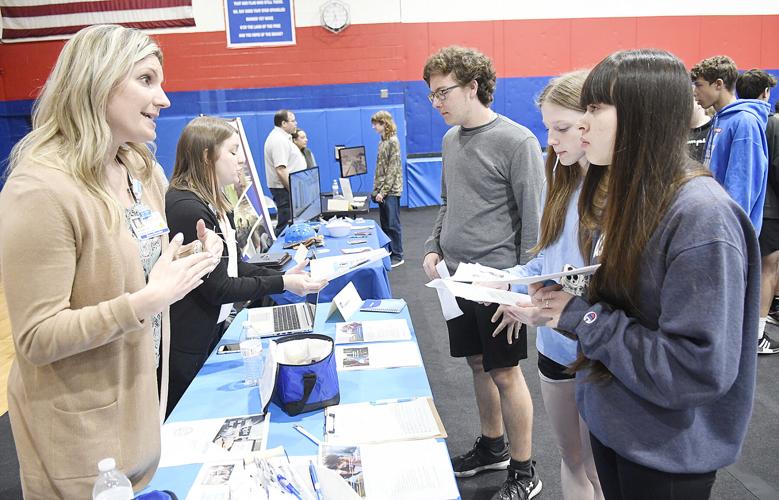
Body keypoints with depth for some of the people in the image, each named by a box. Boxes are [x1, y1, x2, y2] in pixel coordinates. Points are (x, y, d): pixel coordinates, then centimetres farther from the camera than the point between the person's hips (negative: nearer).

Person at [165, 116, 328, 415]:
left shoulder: (214, 203, 9)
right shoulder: (187, 209, -23)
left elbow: (234, 266, 8)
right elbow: (217, 287, -21)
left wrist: (284, 274, -5)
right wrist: (282, 284, -16)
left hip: (212, 330, 9)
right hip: (187, 346, -9)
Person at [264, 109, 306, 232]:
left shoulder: (281, 137, 16)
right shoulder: (279, 140, -18)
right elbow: (281, 170, -25)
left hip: (287, 188, 11)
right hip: (285, 189, -11)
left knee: (284, 224, 14)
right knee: (286, 226, -9)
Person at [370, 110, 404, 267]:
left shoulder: (393, 141, -11)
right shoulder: (383, 141, 13)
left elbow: (393, 169, -16)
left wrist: (383, 191, -17)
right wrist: (376, 189, 10)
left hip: (391, 190, -8)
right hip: (382, 191, 8)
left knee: (393, 224, -2)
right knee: (385, 224, 12)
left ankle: (397, 256, 7)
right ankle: (388, 252, 21)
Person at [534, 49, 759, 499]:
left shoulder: (702, 216, -26)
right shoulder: (630, 195, 1)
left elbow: (701, 369, -29)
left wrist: (582, 318, -23)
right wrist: (564, 303, -8)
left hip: (667, 453, -7)